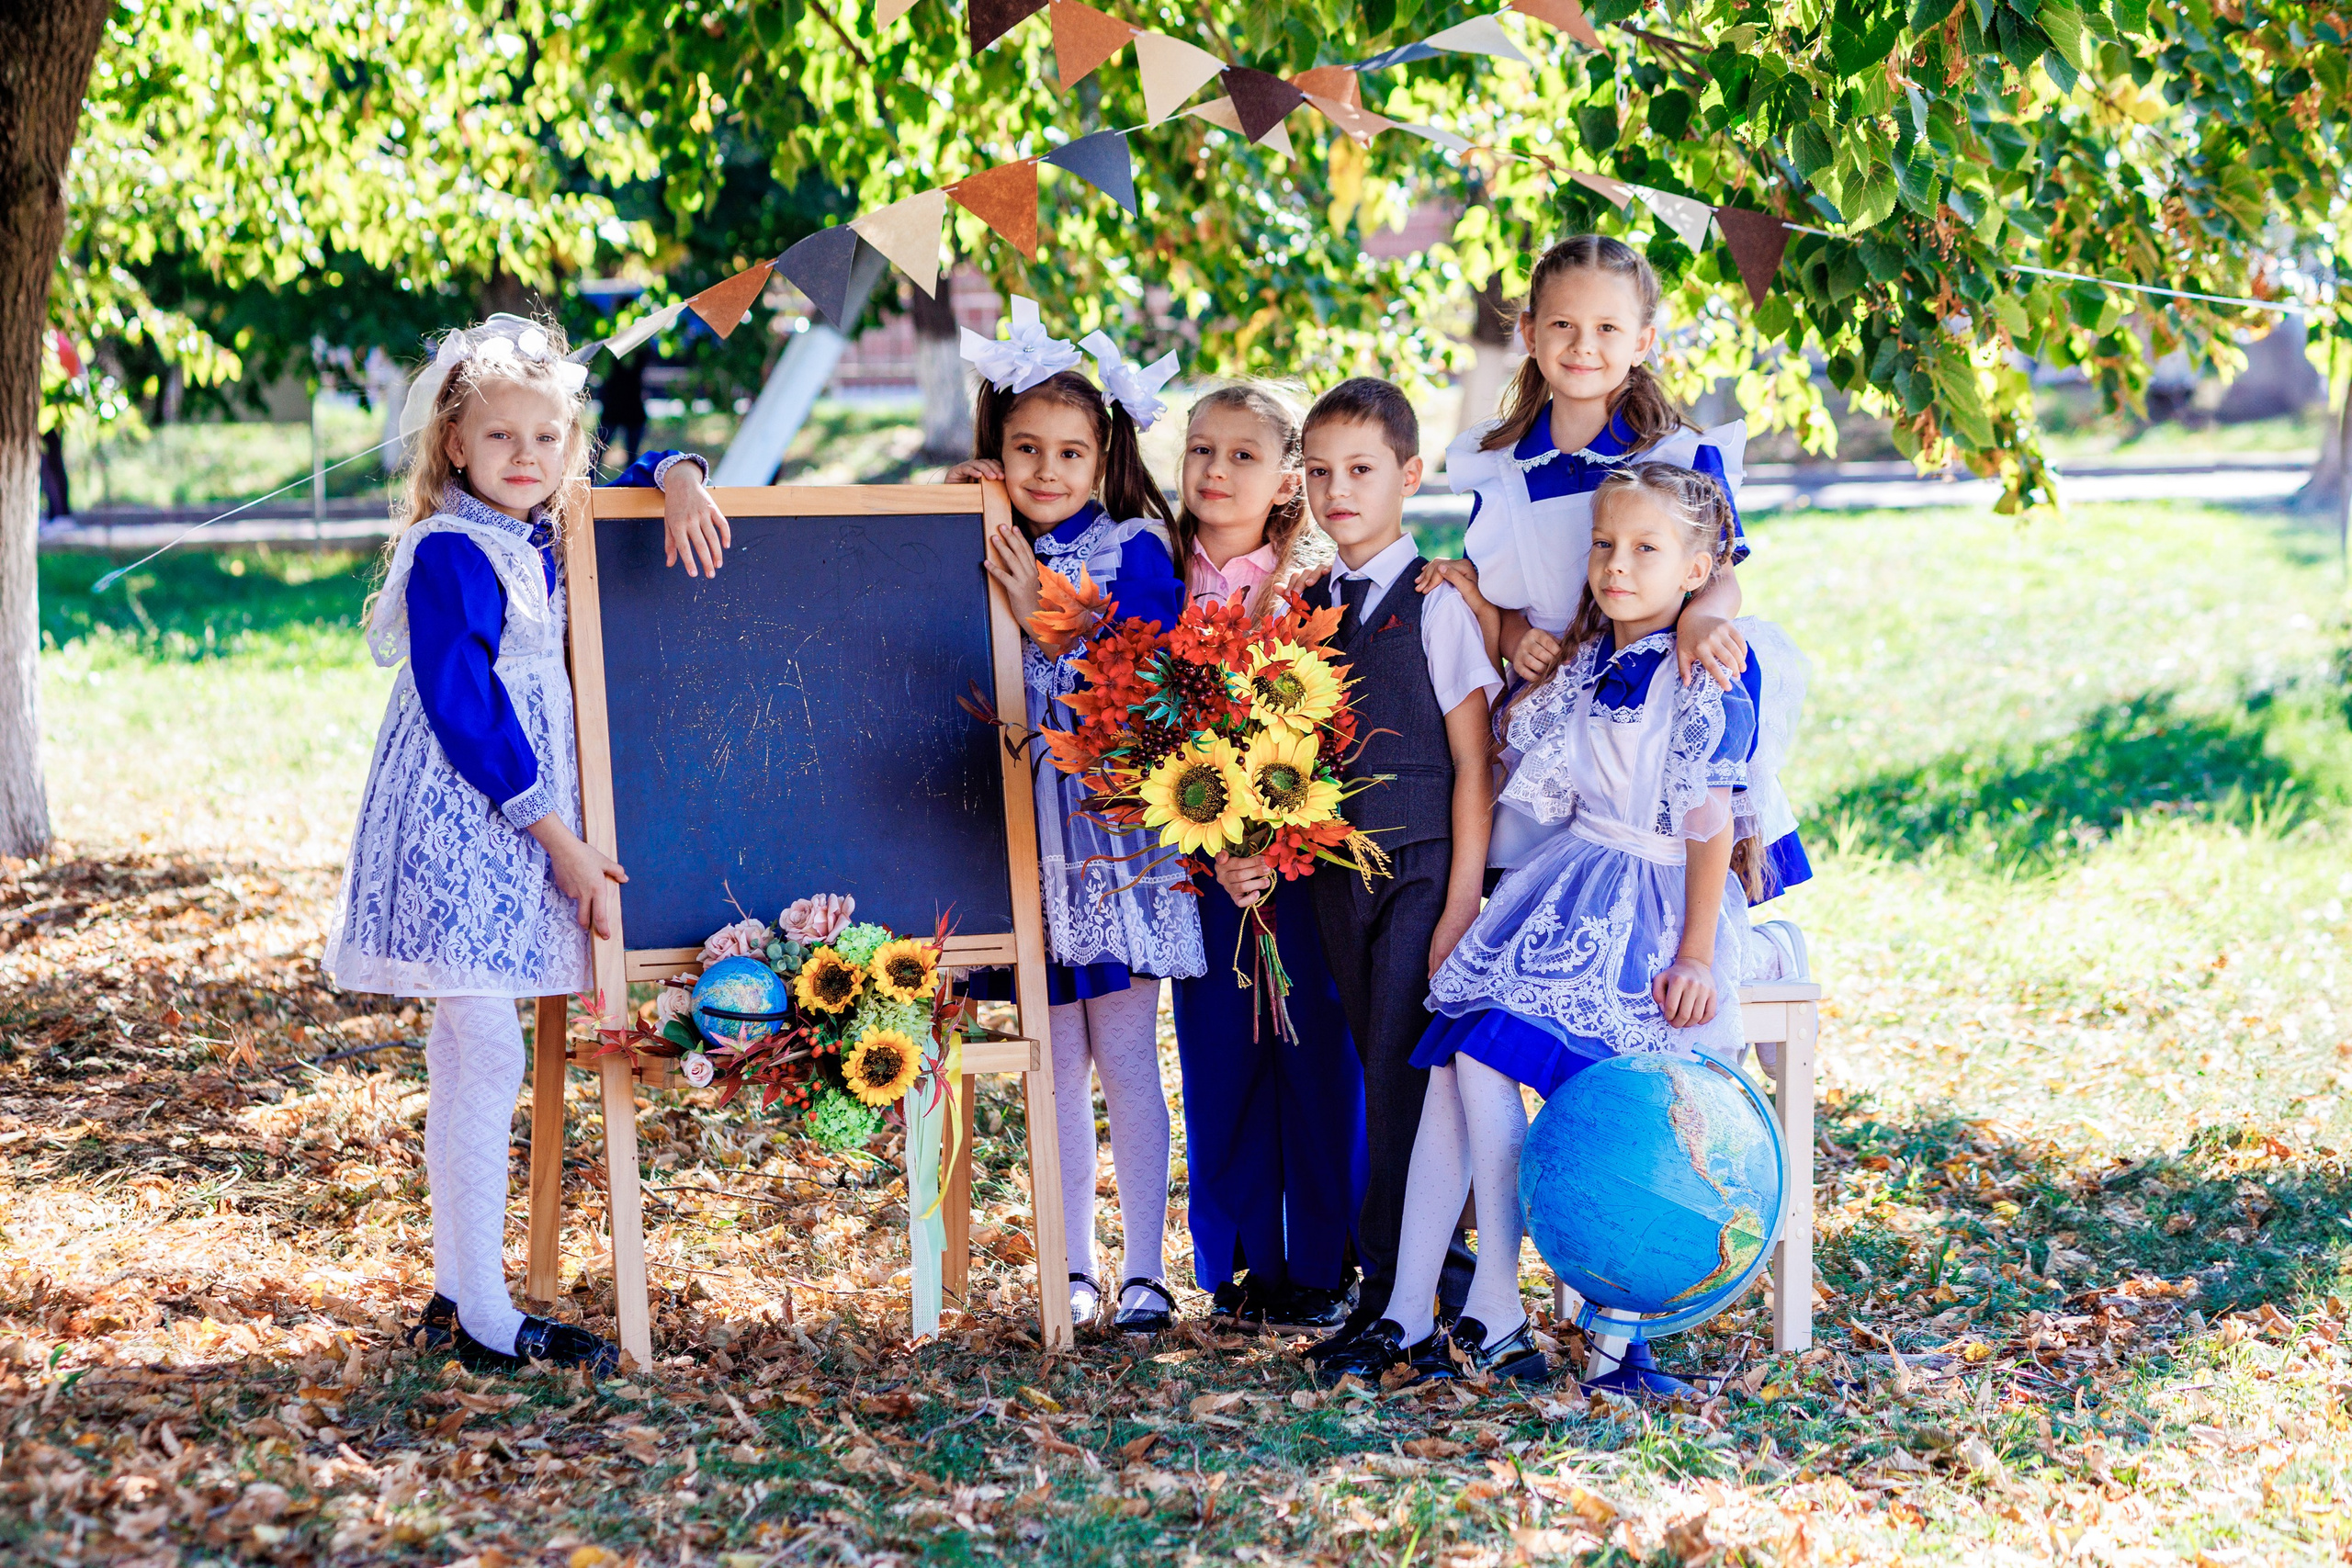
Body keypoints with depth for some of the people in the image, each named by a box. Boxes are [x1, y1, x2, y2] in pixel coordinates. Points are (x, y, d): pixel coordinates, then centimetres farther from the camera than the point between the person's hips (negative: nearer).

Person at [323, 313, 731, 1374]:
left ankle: (454, 1293, 16)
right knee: (489, 1058, -10)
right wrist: (557, 838, -15)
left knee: (465, 1060, 11)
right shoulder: (449, 555, -12)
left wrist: (680, 482, 0)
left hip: (529, 828, 8)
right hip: (458, 827, -8)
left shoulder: (557, 540, 11)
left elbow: (652, 471, 26)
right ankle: (483, 1321, -7)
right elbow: (465, 711, -16)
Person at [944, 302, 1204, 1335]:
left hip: (1117, 828, -3)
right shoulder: (981, 554, 7)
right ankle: (1071, 1268, 17)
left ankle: (1146, 1270, 4)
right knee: (1057, 1060, 9)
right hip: (1027, 833, 4)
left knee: (1125, 1054, -2)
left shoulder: (1134, 552, -3)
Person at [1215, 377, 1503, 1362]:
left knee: (1404, 1074, -8)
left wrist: (1462, 906, -12)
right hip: (1334, 872, 6)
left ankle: (1388, 1285, -2)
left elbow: (1472, 768, -8)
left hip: (1423, 866, -6)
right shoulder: (1302, 610, 11)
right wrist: (1245, 853, -4)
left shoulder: (1438, 605, -6)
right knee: (1383, 1077, 9)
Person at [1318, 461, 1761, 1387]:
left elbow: (1711, 824, -14)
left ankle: (1496, 1320, -13)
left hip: (1646, 911, -8)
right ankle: (1407, 1317, -8)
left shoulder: (1704, 687, -11)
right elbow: (1509, 724, 28)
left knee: (1490, 1058, -21)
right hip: (1566, 888, 8)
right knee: (1451, 1066, -9)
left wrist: (1695, 955, -18)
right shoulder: (1585, 666, 11)